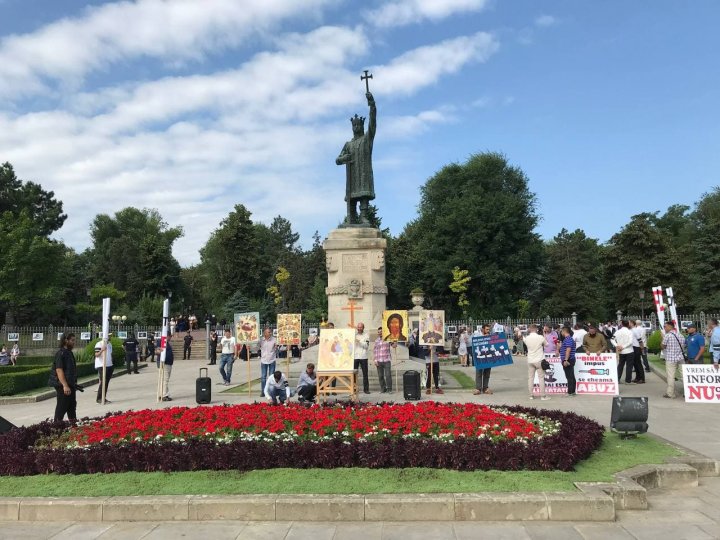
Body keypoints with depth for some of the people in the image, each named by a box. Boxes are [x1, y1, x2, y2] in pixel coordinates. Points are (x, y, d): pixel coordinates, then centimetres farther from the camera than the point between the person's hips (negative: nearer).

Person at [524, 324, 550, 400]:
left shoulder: (527, 338, -4)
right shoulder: (541, 337, -13)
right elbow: (546, 344, 3)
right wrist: (544, 336, 15)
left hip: (530, 361, 3)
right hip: (539, 360, -3)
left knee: (530, 378, 9)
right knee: (541, 378, 3)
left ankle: (531, 395, 12)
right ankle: (543, 396, 5)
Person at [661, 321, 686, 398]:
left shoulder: (667, 335, -10)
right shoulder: (680, 335, 9)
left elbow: (662, 347, -2)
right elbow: (683, 346, 14)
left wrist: (662, 339, 11)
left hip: (671, 359, -6)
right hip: (680, 358, 6)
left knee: (670, 377, -2)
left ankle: (670, 393, 1)